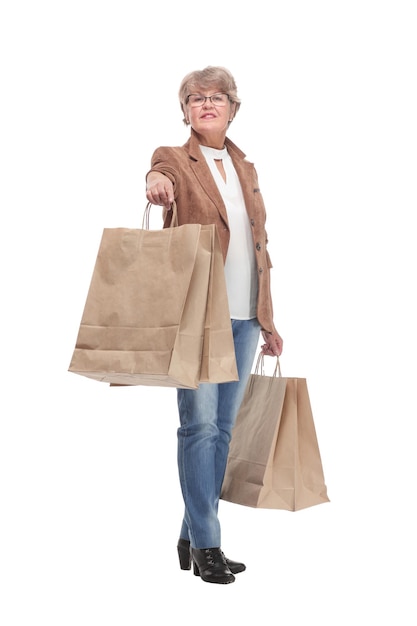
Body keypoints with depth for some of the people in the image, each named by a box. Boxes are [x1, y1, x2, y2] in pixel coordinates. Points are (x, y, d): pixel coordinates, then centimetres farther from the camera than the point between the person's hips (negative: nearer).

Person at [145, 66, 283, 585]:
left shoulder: (245, 168, 18)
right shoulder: (176, 159, 2)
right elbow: (163, 173, -24)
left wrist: (268, 319, 17)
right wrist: (156, 182, -49)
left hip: (243, 316, 6)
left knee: (223, 427, 8)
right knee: (199, 424, -6)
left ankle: (192, 537, 19)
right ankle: (205, 544, 4)